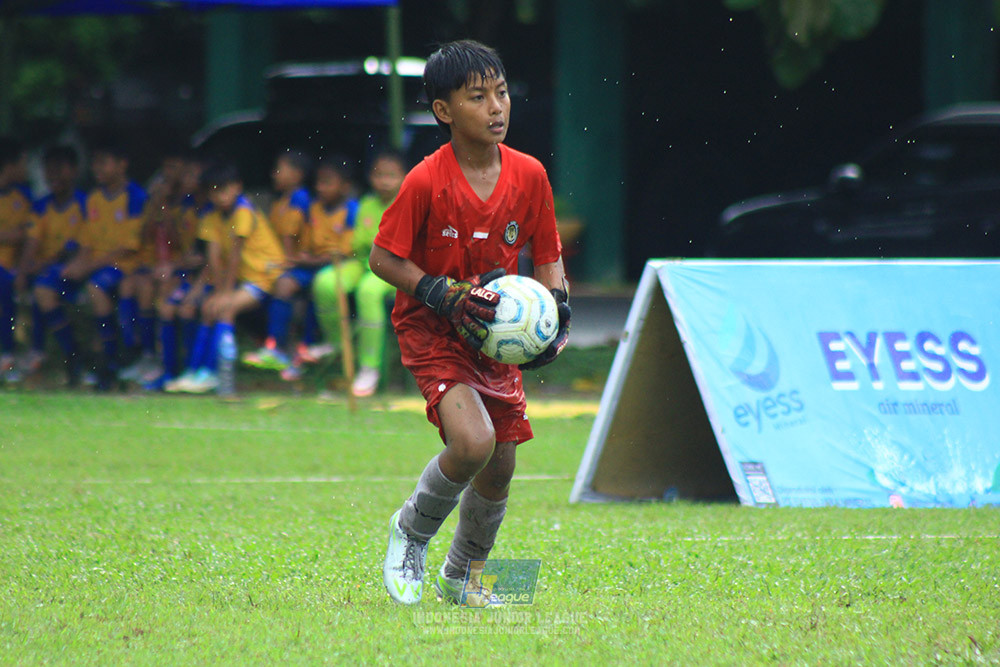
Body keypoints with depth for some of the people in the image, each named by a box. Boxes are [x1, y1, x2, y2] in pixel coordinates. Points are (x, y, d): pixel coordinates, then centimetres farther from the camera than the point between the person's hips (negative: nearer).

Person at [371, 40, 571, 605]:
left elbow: (547, 255, 7)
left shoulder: (529, 175, -6)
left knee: (500, 465, 7)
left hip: (495, 333, 5)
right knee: (472, 442, -26)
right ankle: (411, 533, 3)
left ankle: (462, 579, 32)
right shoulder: (425, 182, -19)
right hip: (432, 331, -5)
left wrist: (556, 310, -10)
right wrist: (445, 297, -21)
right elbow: (384, 258, -11)